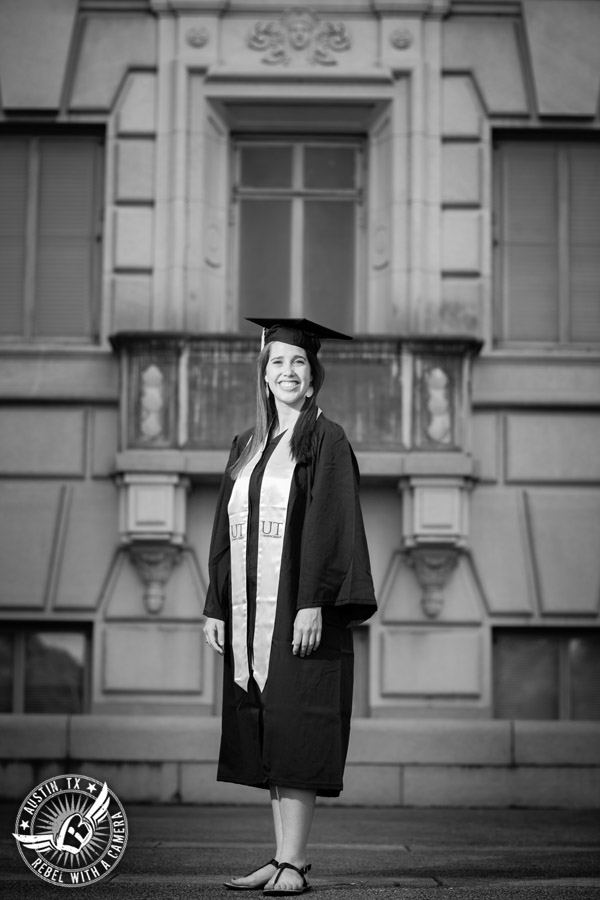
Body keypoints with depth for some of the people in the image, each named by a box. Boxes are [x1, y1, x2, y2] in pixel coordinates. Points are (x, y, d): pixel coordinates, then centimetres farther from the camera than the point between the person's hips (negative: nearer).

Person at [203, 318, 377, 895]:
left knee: (294, 734, -7)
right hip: (250, 611, 7)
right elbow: (225, 532, 17)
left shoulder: (326, 441, -2)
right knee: (266, 738, 8)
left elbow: (329, 525, -11)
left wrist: (314, 604, -19)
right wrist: (216, 607, 10)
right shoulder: (245, 448, 17)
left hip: (299, 609, -6)